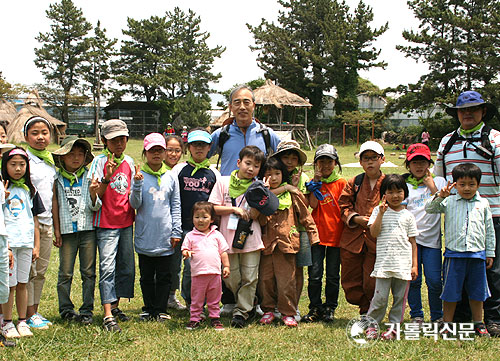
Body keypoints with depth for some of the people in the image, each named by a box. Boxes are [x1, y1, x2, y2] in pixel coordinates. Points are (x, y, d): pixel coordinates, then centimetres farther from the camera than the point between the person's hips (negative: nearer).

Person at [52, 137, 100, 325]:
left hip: (88, 229, 0)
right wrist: (56, 230, 3)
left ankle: (87, 311, 12)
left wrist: (93, 193, -20)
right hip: (67, 230, 0)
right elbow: (54, 205, 7)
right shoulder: (57, 178, 3)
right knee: (65, 273, 3)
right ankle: (66, 309, 17)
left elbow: (95, 207, 0)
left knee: (88, 272, 4)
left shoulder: (89, 177, 3)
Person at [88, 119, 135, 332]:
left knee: (127, 266, 10)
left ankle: (115, 306, 25)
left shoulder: (129, 162, 9)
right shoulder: (100, 162, -6)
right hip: (106, 222, -5)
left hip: (126, 221, 5)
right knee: (107, 267, -9)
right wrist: (107, 177, -26)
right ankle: (108, 316, -10)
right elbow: (96, 195, -12)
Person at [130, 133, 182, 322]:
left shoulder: (171, 177, 5)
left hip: (165, 237, 1)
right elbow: (135, 204, -8)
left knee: (164, 276, 6)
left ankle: (161, 310, 15)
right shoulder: (140, 176, -1)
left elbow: (176, 206, 8)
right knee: (147, 276, 9)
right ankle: (149, 309, 20)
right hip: (145, 236, -1)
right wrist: (137, 184, -23)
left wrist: (176, 231, 2)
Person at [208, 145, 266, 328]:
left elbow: (254, 215, -5)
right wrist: (235, 209, -8)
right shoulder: (223, 182, 4)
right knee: (231, 278, 5)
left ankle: (241, 312, 7)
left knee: (249, 277, -3)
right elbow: (214, 208, 2)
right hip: (228, 237, 0)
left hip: (251, 238, 0)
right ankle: (249, 305, 26)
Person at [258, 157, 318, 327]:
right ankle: (268, 310, 21)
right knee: (265, 278, 6)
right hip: (266, 243, 2)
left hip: (287, 243, -2)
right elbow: (261, 220, -6)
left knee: (286, 279, -2)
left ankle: (288, 312, 9)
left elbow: (305, 216, 9)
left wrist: (313, 235, 8)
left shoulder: (292, 195, 3)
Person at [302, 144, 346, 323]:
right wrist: (316, 181, -9)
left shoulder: (341, 183, 4)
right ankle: (315, 308, 11)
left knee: (333, 276, 7)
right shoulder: (314, 183, 7)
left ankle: (330, 308, 19)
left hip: (336, 235, 0)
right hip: (317, 234, 0)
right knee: (314, 275, -1)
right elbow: (313, 204, -10)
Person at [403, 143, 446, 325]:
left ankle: (437, 316, 13)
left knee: (434, 281, -3)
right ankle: (416, 315, 16)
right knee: (413, 279, 2)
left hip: (431, 237, 0)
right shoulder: (404, 185, 9)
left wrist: (431, 185, -4)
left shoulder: (438, 181, 10)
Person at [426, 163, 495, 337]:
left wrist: (490, 253, 12)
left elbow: (489, 230, 12)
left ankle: (478, 324, 25)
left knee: (477, 291, 11)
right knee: (451, 291, 3)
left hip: (477, 253, 2)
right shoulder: (449, 202, 2)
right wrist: (440, 196, -20)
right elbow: (429, 209, -4)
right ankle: (447, 324, 15)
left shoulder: (483, 204, 7)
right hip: (454, 253, -2)